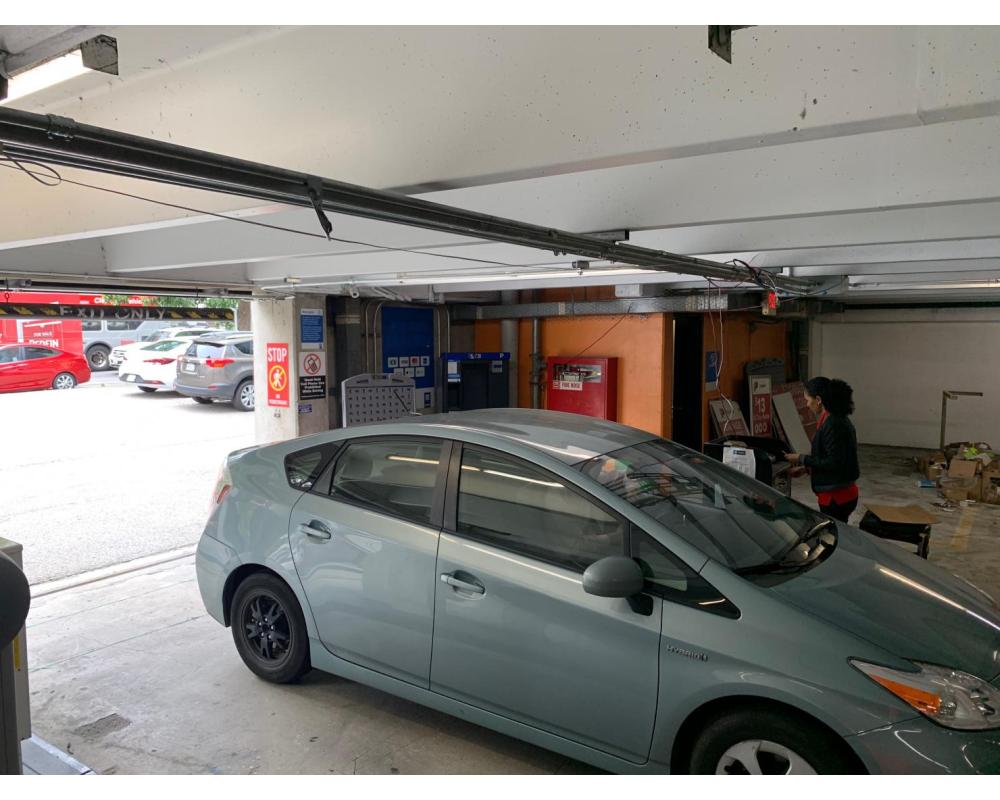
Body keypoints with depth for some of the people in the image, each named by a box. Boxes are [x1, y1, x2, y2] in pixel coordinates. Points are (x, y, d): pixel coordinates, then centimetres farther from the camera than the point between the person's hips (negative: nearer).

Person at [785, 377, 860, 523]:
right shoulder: (839, 419, 10)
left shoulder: (833, 424, -20)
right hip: (842, 493, 9)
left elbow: (833, 463, -23)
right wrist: (806, 467, 16)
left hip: (836, 498, -9)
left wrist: (802, 459, -14)